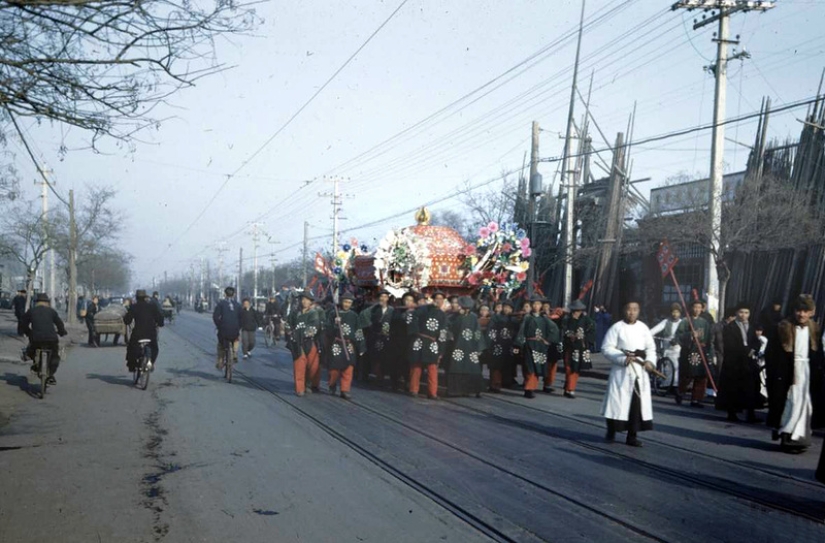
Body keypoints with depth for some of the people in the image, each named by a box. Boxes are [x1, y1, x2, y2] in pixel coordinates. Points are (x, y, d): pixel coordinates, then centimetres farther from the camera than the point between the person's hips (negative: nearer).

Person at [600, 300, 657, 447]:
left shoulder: (643, 328, 9)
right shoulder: (617, 327, -4)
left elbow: (651, 347, 11)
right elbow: (607, 348, -8)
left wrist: (650, 360, -8)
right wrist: (622, 358, -20)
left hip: (639, 370, 4)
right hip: (621, 370, -4)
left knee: (638, 402, 3)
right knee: (617, 401, -1)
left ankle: (632, 435, 13)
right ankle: (611, 432, 16)